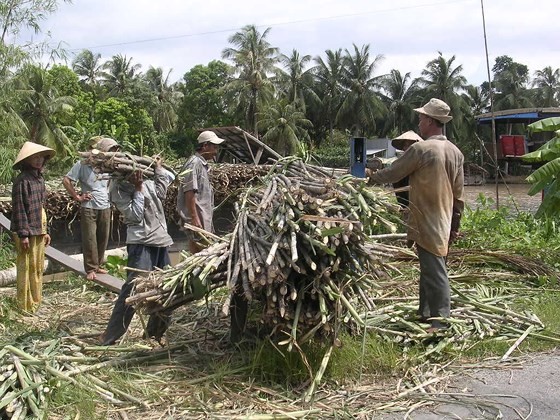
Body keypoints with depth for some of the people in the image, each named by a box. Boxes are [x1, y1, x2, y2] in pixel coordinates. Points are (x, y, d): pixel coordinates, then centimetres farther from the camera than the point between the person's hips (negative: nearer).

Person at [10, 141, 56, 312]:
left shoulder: (39, 178, 11)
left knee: (38, 268, 14)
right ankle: (26, 307, 10)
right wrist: (23, 235, -18)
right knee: (27, 269, 0)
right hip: (27, 232, -8)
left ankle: (35, 303, 26)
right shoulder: (22, 180, -14)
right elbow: (18, 209, -16)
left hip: (38, 231, 8)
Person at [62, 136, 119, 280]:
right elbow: (66, 180, -8)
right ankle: (90, 269, 9)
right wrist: (77, 197, -8)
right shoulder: (83, 164, -10)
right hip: (89, 208, -5)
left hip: (105, 208, 5)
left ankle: (98, 265, 24)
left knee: (103, 238, 9)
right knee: (90, 239, -1)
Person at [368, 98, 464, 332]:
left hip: (426, 223, -8)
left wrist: (370, 177, 11)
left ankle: (441, 321, -1)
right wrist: (455, 225, 18)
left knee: (435, 271, -5)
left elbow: (392, 174, -7)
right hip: (444, 223, 8)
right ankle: (425, 313, 27)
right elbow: (458, 194, 12)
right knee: (430, 268, 17)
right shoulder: (455, 152, 8)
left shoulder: (421, 149, -16)